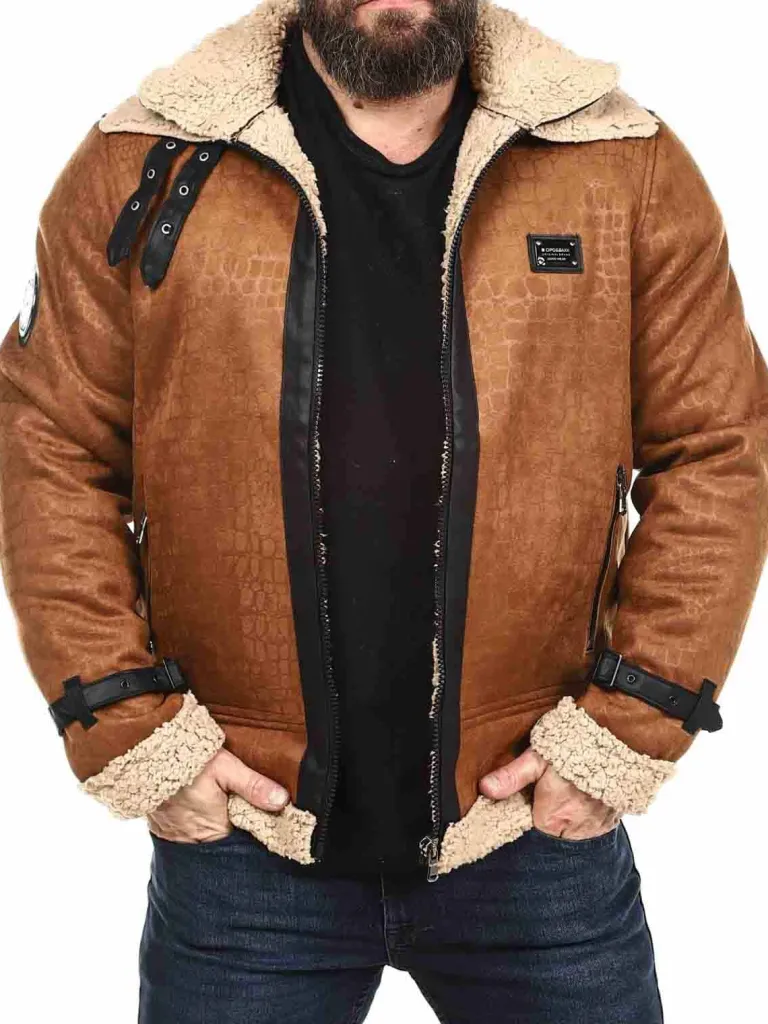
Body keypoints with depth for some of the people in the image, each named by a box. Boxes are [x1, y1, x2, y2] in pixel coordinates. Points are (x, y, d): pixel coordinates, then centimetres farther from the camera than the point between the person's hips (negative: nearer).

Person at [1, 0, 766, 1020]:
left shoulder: (630, 167, -1)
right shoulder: (144, 167, -2)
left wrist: (632, 729, -6)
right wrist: (128, 730, -7)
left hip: (540, 833, 1)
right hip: (242, 833, 0)